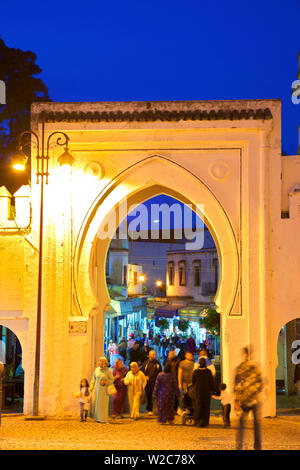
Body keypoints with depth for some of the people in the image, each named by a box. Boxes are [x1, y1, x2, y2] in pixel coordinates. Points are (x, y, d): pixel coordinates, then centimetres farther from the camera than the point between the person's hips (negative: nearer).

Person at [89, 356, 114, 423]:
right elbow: (93, 379, 10)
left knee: (103, 404, -4)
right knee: (96, 403, 2)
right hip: (97, 389, 4)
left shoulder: (108, 371, -5)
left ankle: (103, 418, 2)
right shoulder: (97, 369, 6)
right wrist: (91, 387, 3)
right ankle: (97, 418, 11)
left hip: (104, 389, -4)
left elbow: (111, 380, -2)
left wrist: (105, 382, -16)